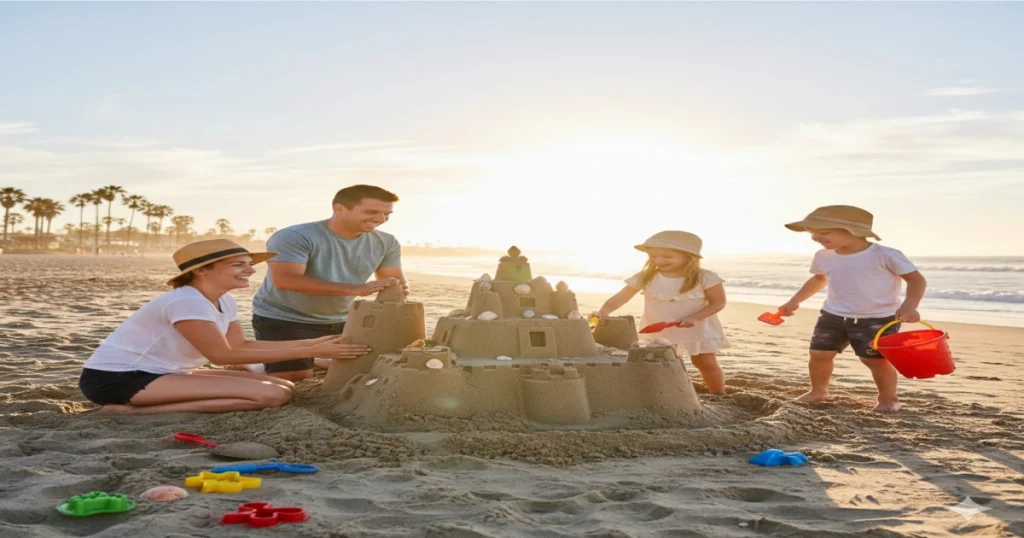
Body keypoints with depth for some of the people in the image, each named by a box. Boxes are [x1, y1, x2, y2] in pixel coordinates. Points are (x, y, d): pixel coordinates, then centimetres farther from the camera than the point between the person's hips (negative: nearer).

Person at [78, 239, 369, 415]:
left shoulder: (224, 302, 7)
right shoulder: (186, 302, -21)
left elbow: (241, 344, 6)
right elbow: (223, 355, -22)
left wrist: (313, 342, 1)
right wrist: (310, 352, -23)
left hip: (159, 374, 10)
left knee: (283, 388, 4)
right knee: (268, 394, -22)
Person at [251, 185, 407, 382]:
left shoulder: (386, 243, -5)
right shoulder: (294, 237, -24)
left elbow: (394, 279, 1)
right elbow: (286, 280, -35)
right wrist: (355, 289, -43)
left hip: (340, 320, 6)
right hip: (284, 320, -6)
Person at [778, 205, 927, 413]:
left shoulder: (885, 255, -17)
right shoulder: (823, 257, 0)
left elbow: (917, 279, -13)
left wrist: (908, 306, -29)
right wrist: (795, 300, 15)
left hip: (879, 318, -5)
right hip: (833, 316, 5)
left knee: (875, 359, -6)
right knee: (819, 354, 5)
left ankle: (888, 398, 16)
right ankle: (818, 390, 26)